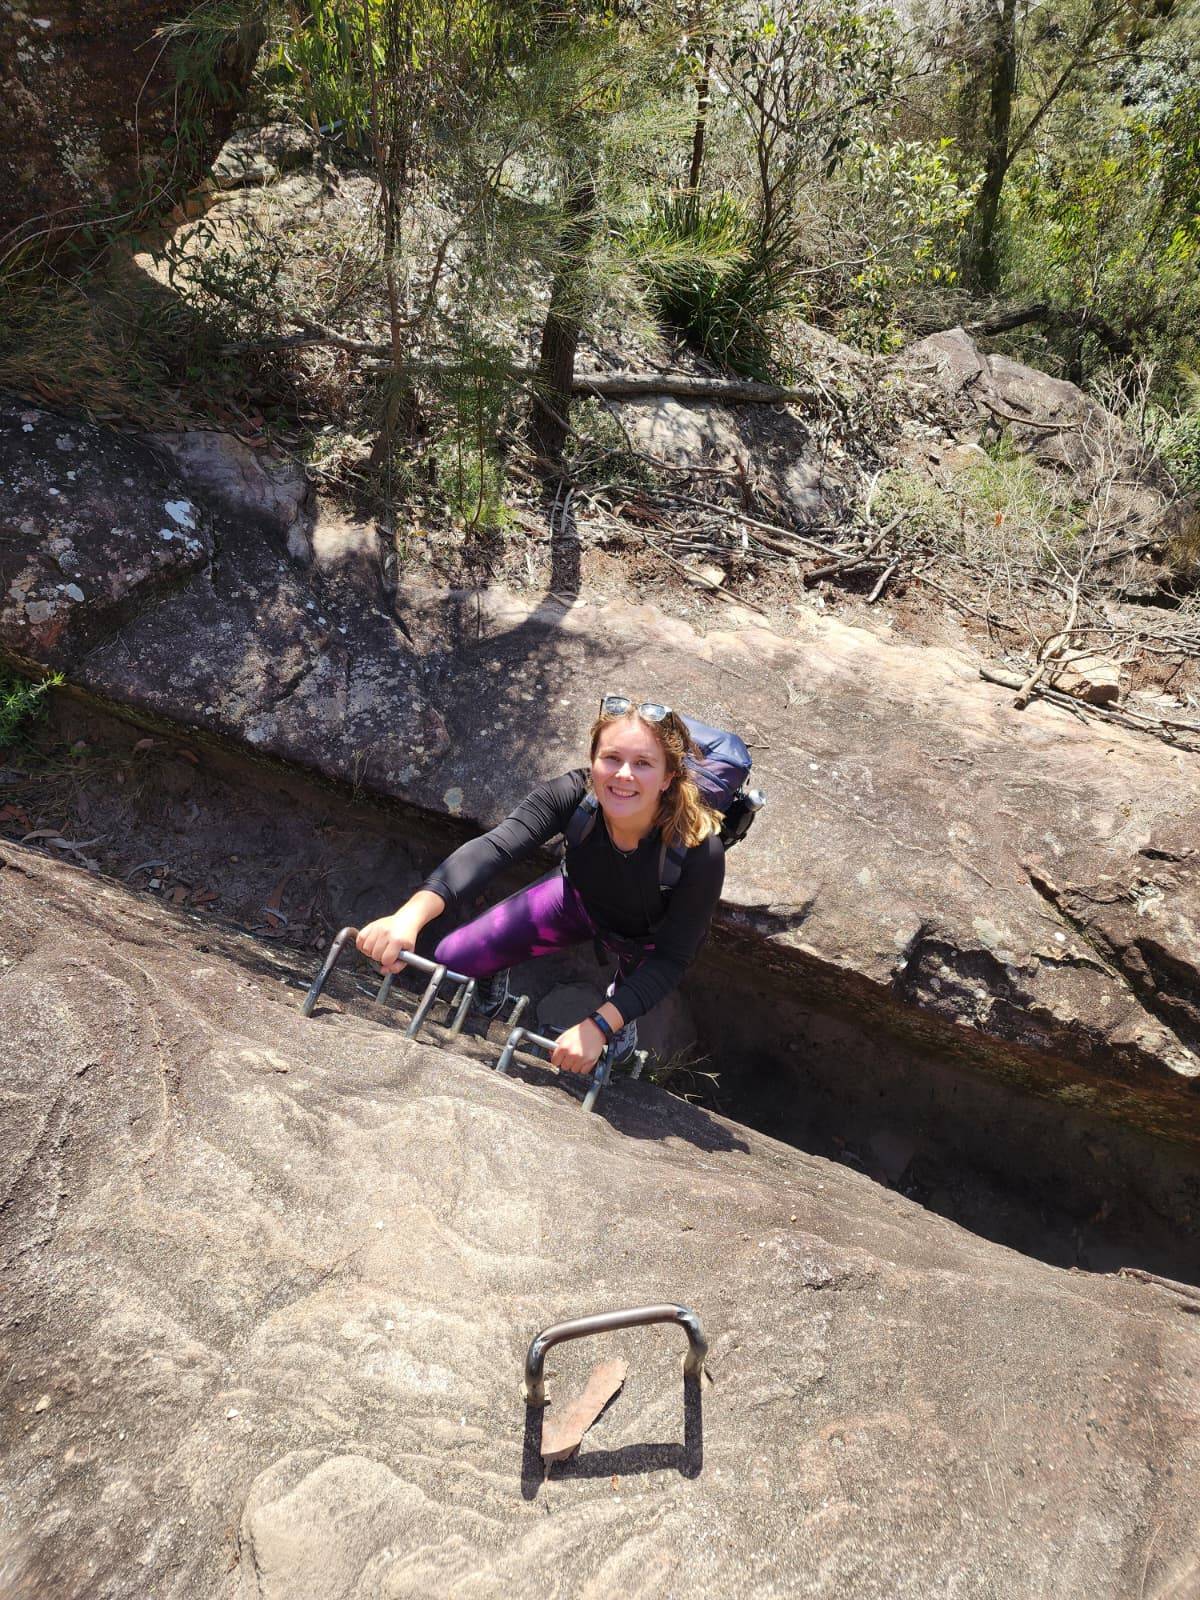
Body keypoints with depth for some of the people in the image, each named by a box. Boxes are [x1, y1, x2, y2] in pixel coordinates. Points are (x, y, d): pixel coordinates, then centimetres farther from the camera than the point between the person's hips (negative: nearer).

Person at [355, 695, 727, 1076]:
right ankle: (493, 971, 33)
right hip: (577, 899, 1)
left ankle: (621, 1003, 45)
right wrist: (410, 916, -64)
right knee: (453, 959, -3)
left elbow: (671, 958, -31)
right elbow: (492, 848, -48)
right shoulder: (572, 794, -35)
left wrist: (599, 1024, -41)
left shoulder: (700, 851, -39)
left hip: (644, 939, -1)